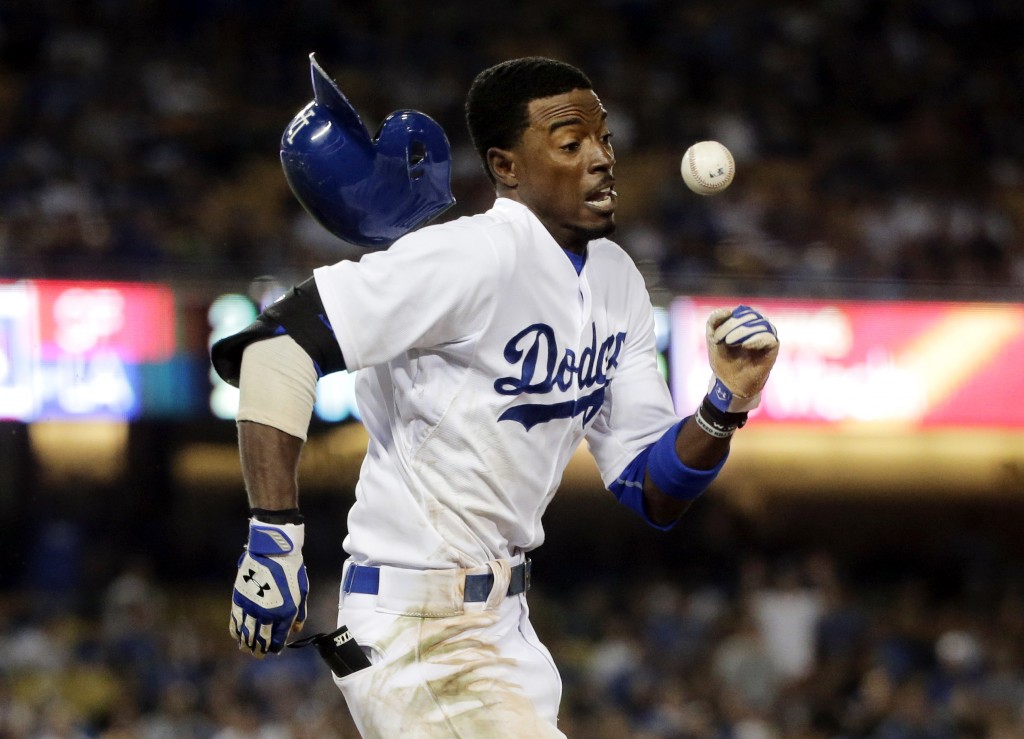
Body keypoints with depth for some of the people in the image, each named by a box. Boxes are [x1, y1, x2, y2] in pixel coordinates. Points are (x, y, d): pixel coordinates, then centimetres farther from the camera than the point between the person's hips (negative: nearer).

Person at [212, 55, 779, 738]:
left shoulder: (617, 281, 9)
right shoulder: (479, 256, -17)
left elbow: (653, 497, 9)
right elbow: (280, 341, -24)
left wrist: (726, 406, -9)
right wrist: (275, 535, -30)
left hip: (508, 626, 9)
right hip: (417, 625, -9)